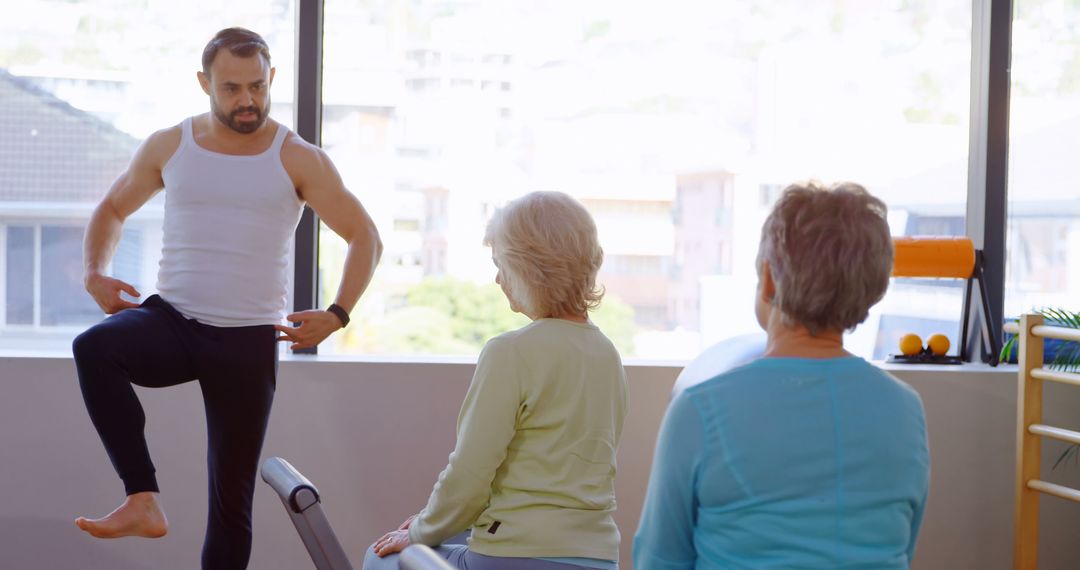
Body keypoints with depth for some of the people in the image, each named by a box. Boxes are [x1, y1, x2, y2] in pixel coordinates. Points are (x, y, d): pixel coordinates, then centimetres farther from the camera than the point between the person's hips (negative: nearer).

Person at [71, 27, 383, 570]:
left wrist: (337, 314, -13)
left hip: (248, 340, -1)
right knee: (93, 347, -32)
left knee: (231, 495, 1)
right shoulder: (168, 146, 5)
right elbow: (112, 209, 20)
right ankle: (142, 501, -28)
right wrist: (95, 274, 2)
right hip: (170, 320, 1)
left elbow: (365, 238, 1)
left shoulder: (298, 159, -1)